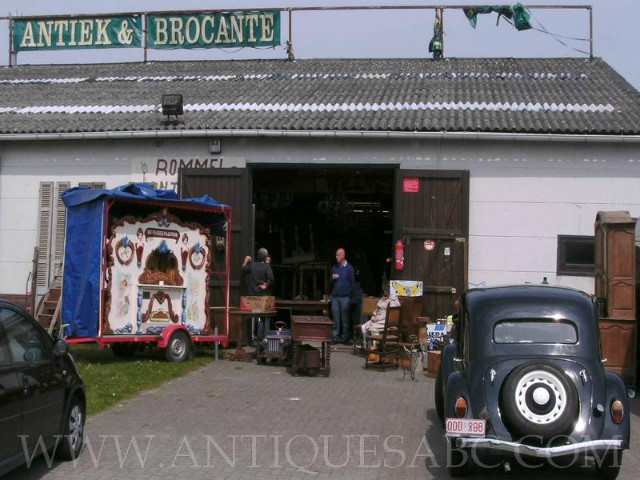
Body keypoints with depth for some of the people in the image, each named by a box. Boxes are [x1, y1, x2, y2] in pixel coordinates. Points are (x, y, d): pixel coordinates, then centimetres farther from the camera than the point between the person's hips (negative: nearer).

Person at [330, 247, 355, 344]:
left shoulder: (349, 268, 0)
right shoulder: (334, 267, 13)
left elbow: (352, 282, 0)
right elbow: (331, 283, 19)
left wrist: (349, 296, -7)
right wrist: (332, 278, -5)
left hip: (345, 297, -4)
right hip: (335, 296, 4)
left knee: (345, 318, 2)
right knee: (335, 318, 3)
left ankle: (345, 338, 8)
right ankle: (335, 337, 8)